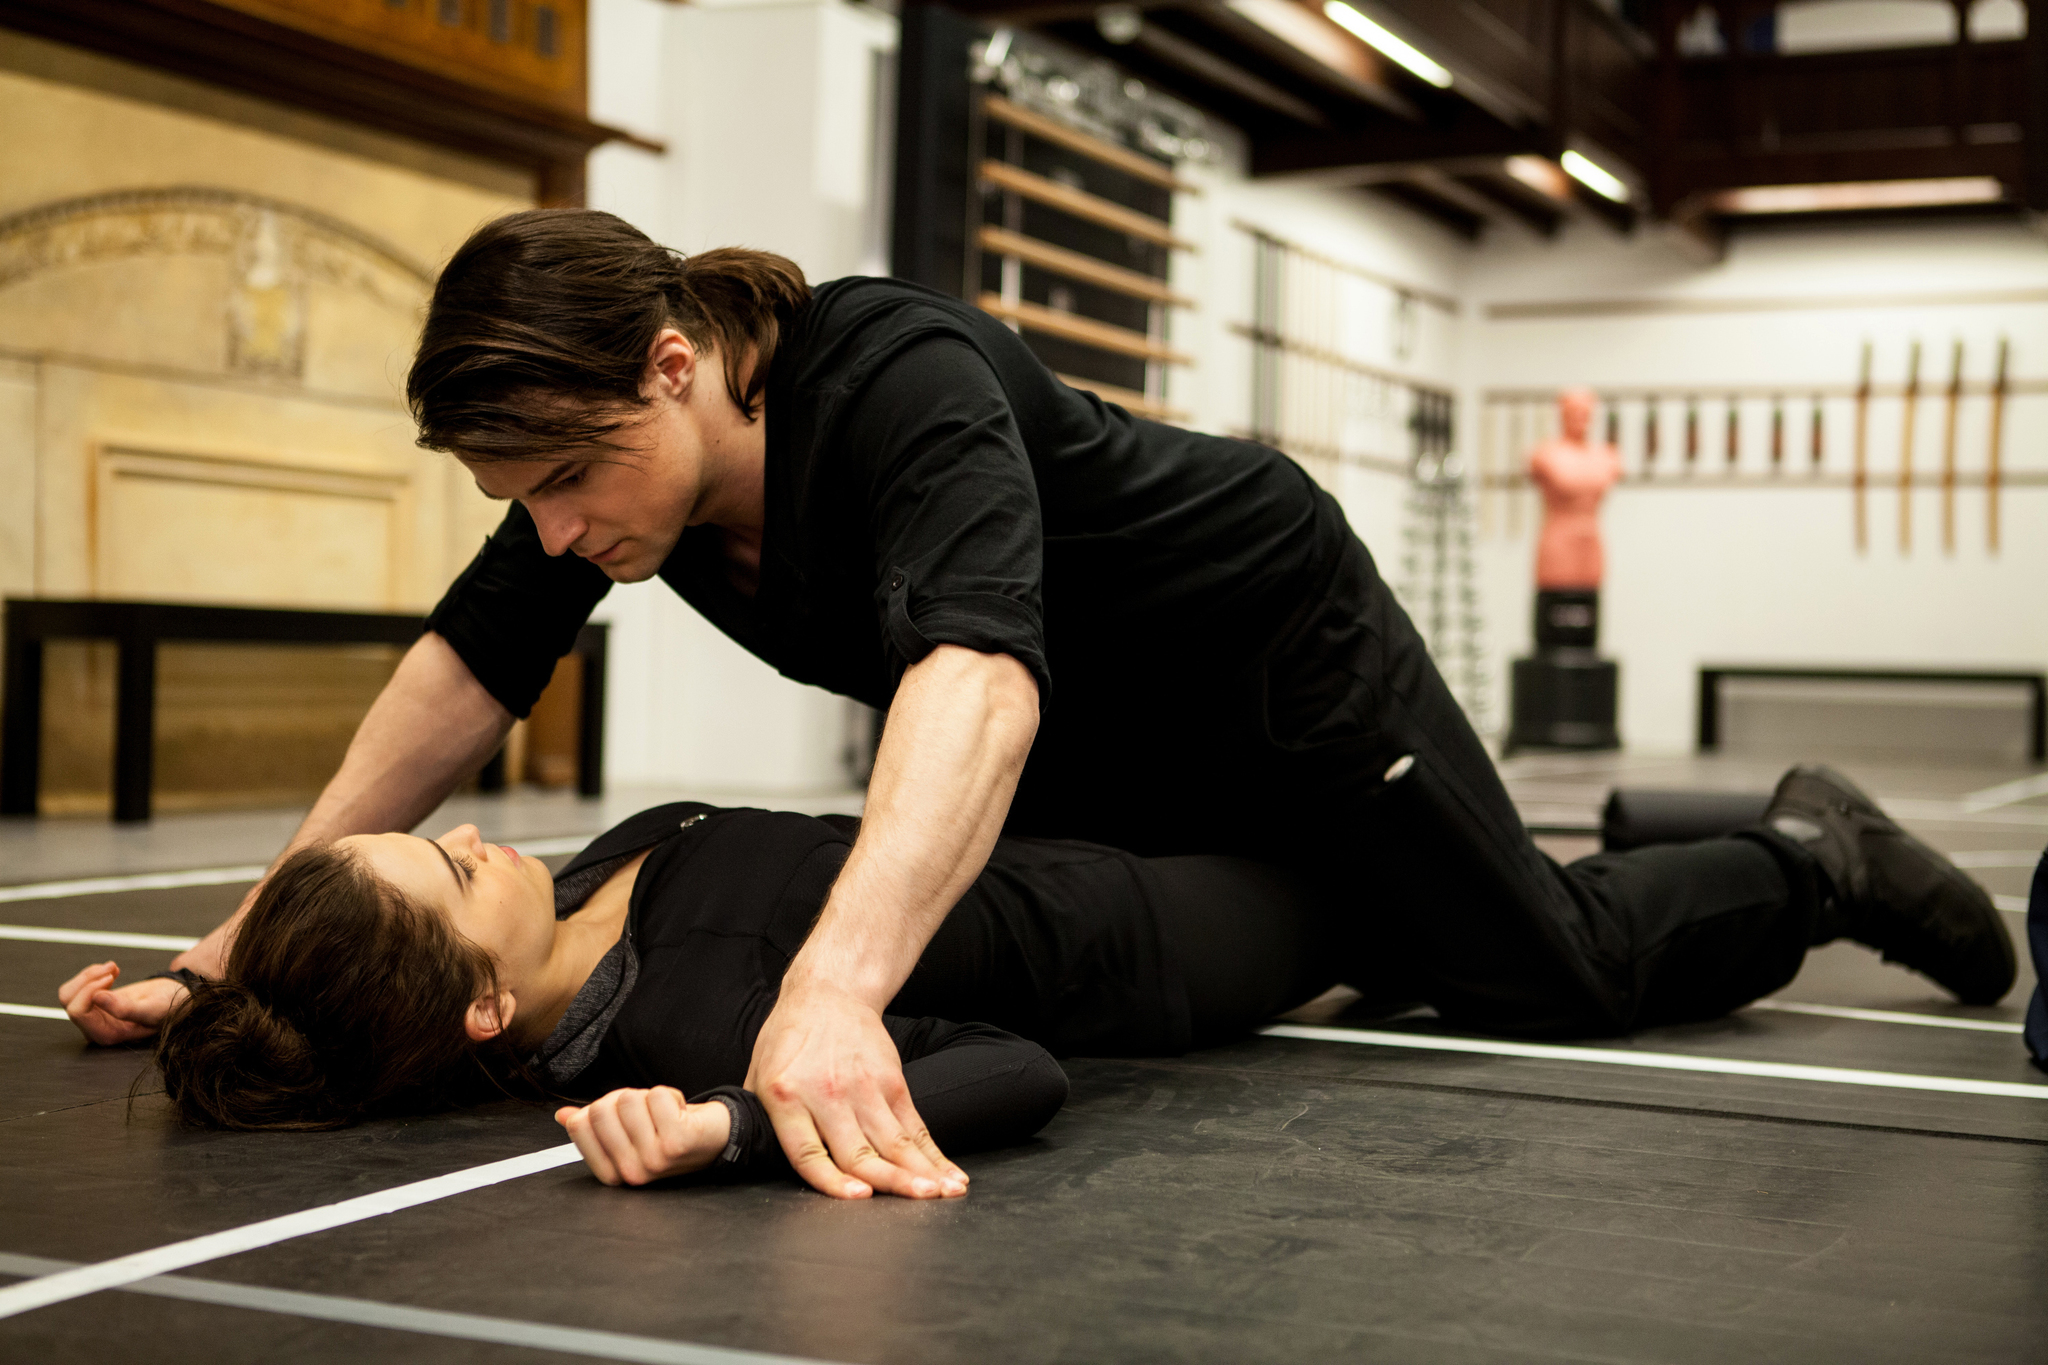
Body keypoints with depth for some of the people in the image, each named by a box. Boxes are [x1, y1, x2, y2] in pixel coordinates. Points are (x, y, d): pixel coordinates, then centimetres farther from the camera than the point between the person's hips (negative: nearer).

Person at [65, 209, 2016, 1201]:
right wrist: (272, 924, -14)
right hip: (1105, 753, 8)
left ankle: (1816, 867, 28)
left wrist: (837, 986, -73)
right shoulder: (620, 428, -18)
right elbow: (470, 665, -9)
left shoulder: (900, 385, -41)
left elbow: (976, 671, -57)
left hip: (1273, 647, -7)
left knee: (1553, 975, -1)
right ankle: (1367, 937, 51)